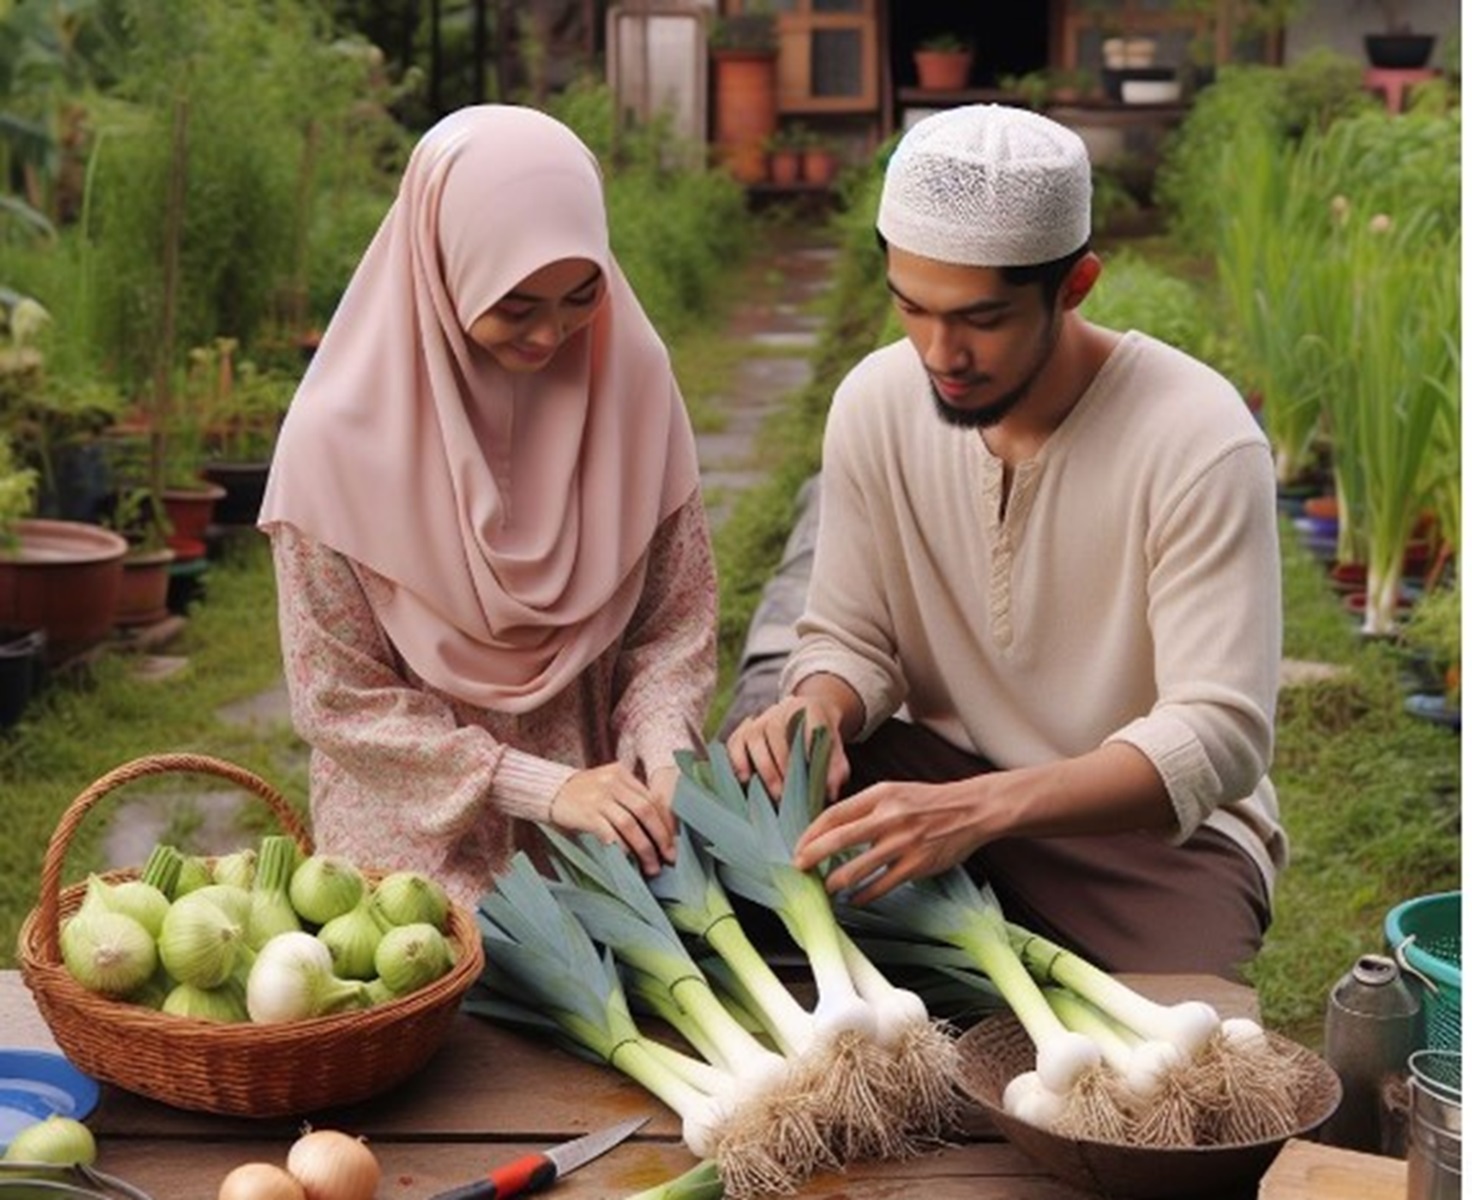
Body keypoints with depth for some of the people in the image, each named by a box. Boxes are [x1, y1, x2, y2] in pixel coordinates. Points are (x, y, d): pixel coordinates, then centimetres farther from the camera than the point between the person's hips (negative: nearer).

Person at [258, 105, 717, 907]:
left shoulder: (630, 375, -6)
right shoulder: (341, 432, -14)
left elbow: (676, 622, 3)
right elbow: (340, 699, -8)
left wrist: (661, 753, -15)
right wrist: (545, 789, -15)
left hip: (607, 831, 3)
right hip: (422, 836, -3)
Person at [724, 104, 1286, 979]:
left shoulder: (1199, 442, -22)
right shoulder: (877, 404, -7)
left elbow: (1218, 738, -27)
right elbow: (850, 640, 3)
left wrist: (978, 809, -41)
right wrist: (819, 708, -23)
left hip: (1161, 823, -4)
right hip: (941, 777, 4)